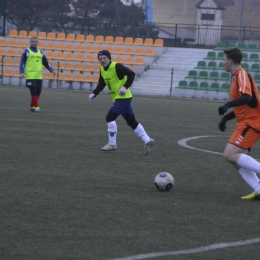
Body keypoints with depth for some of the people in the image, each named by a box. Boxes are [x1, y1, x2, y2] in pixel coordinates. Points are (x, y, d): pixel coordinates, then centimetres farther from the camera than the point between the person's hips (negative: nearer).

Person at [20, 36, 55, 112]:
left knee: (38, 92, 4)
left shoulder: (40, 52, 16)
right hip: (30, 76, -5)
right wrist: (22, 72, -15)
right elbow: (22, 62, -2)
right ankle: (36, 107, -11)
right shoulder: (27, 51, 3)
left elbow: (46, 62, 19)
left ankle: (31, 107, 15)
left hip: (39, 76, 5)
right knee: (34, 92, -11)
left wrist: (52, 70, 8)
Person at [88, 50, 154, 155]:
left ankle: (112, 144, -3)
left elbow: (131, 74, -19)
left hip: (123, 97, -9)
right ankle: (147, 141, 17)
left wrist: (125, 87, -28)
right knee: (132, 122, 11)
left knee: (110, 117, -12)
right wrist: (94, 94, -3)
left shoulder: (116, 66, -17)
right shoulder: (102, 70, 7)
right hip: (117, 98, 9)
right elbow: (101, 84, 13)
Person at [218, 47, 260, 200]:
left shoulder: (242, 75, -13)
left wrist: (228, 105, -36)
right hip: (247, 123, 10)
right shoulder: (238, 77, 18)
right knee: (237, 159, 4)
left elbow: (247, 98, -30)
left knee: (230, 154, -18)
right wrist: (226, 118, 20)